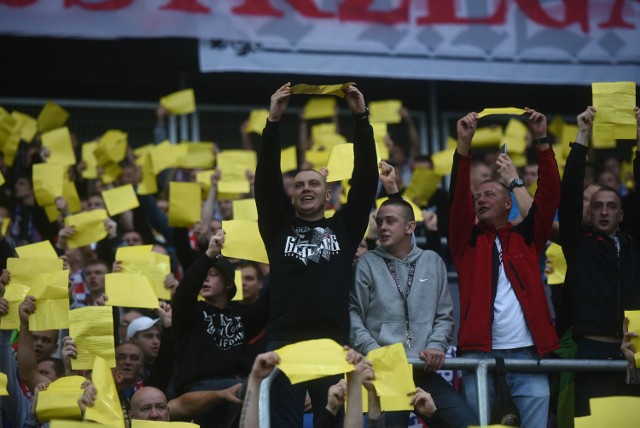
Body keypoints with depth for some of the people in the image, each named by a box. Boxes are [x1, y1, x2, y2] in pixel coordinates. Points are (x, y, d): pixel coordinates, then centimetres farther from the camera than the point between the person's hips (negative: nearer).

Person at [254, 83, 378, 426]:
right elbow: (266, 180, 4)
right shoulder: (279, 227, 14)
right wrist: (273, 121, -5)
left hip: (333, 344, 1)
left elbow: (366, 178, 7)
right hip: (285, 342, 0)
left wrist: (361, 119, -1)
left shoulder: (344, 227, 15)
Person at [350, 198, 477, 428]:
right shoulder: (367, 263, 6)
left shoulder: (432, 262, 15)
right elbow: (353, 314, -1)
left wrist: (436, 346, -5)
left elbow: (444, 316, 13)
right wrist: (372, 350, -14)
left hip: (426, 371, 2)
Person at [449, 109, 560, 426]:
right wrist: (464, 144, -10)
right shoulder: (467, 240, 13)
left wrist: (541, 141, -2)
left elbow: (550, 195, 6)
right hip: (480, 353, -1)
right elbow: (457, 198, -1)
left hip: (528, 352, 1)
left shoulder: (527, 238, 16)